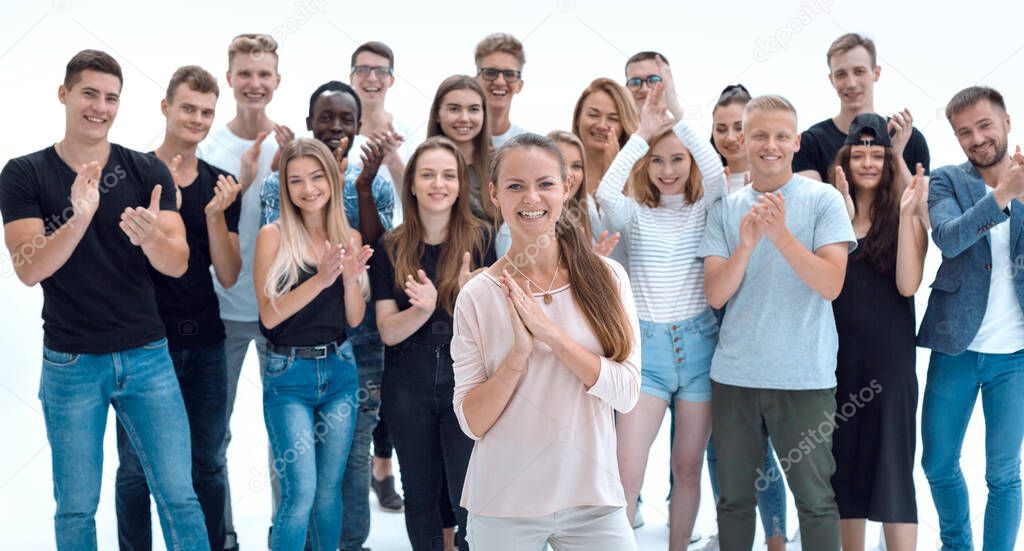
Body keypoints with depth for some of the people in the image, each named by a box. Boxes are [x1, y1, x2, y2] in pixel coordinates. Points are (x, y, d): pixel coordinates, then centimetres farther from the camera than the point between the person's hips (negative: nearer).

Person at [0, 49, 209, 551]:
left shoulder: (149, 172, -1)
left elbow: (178, 264, -9)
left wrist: (149, 237, -33)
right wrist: (79, 218, -31)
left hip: (147, 357, 1)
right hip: (70, 364, 0)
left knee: (179, 496, 3)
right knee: (76, 508, 10)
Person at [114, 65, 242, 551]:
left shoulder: (220, 185, 6)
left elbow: (228, 277, 2)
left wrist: (215, 215, -12)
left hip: (204, 342, 3)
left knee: (208, 467, 11)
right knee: (137, 468, 6)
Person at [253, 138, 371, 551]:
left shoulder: (348, 237, 6)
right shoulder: (273, 235, -6)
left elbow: (354, 319, 4)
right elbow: (269, 315, -13)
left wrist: (350, 277, -15)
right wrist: (320, 279, -24)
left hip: (339, 371, 4)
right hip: (289, 375, -4)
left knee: (330, 488, 11)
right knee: (301, 491, -8)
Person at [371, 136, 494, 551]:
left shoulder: (480, 239, -3)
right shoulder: (391, 248, 0)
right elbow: (387, 331, -6)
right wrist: (424, 307, -25)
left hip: (466, 382, -2)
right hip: (408, 387, 2)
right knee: (420, 497, 14)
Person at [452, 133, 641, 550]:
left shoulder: (607, 278, -3)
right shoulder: (478, 295, -5)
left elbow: (626, 394, -9)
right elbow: (472, 422, -5)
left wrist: (550, 332, -19)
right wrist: (518, 354, -21)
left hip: (593, 497, 1)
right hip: (503, 505, 0)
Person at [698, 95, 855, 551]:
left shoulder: (824, 200, -2)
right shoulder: (726, 209, 6)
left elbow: (831, 285, -12)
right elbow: (716, 295, -2)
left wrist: (780, 234, -23)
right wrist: (745, 244, -19)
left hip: (805, 376, -3)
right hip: (734, 374, 3)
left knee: (814, 499, 5)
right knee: (733, 498, 13)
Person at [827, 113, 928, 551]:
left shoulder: (907, 217, 0)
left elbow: (907, 284, -12)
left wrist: (905, 215, -17)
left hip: (889, 355, -3)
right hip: (839, 351, 3)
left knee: (891, 465, -4)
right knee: (844, 461, 10)